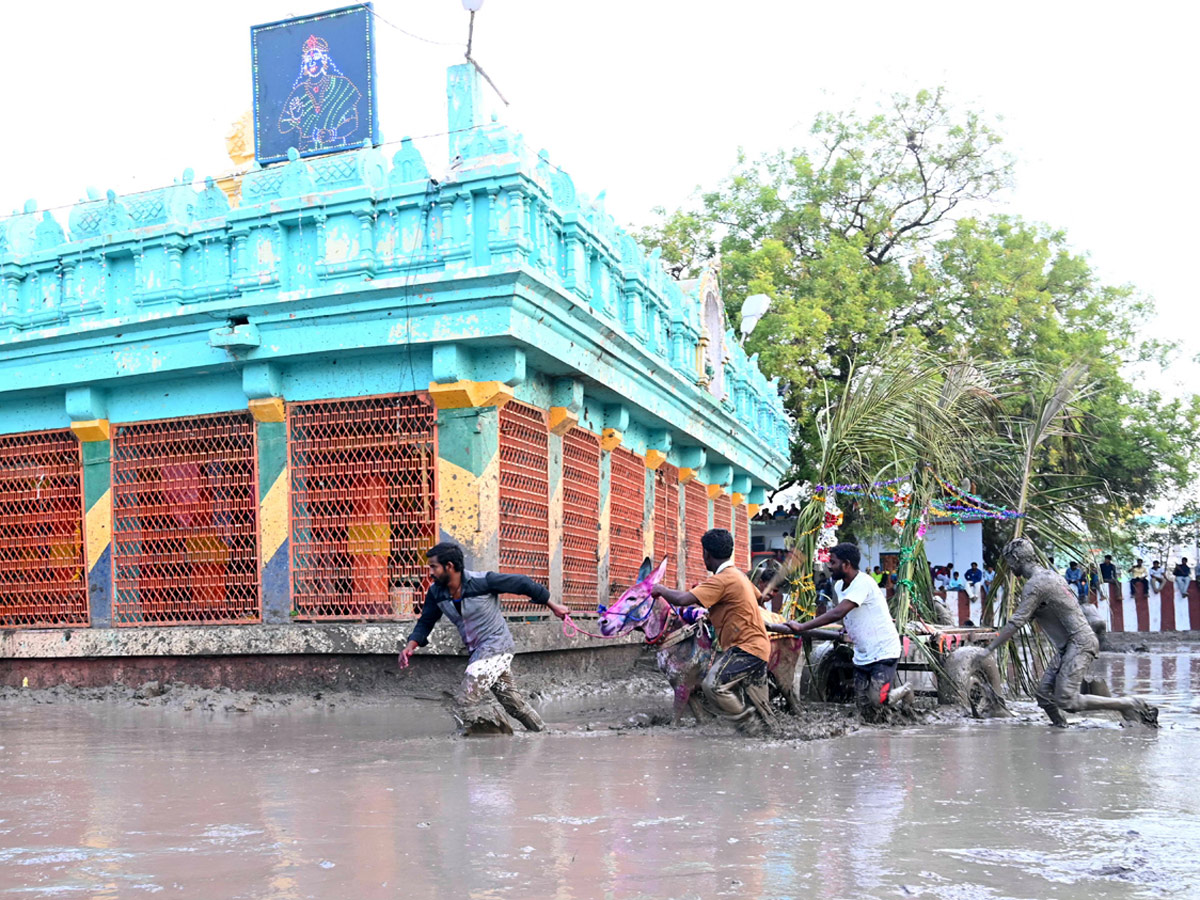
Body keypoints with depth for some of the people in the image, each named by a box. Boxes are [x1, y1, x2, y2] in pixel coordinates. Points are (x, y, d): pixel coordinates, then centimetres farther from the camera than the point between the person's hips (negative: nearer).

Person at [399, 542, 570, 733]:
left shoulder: (482, 581, -21)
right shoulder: (436, 593, -4)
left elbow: (522, 584, -11)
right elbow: (425, 622, 5)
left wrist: (553, 606, -2)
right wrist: (411, 645, -16)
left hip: (496, 647, -7)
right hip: (478, 652, 7)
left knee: (466, 700, -17)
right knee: (512, 700, 18)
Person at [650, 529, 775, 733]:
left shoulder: (721, 580, -18)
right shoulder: (737, 574, 13)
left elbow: (682, 599, -27)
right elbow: (757, 595, 33)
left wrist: (661, 590, -7)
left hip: (746, 648, -10)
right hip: (758, 645, 10)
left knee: (712, 685, -20)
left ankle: (750, 724, -8)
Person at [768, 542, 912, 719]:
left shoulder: (863, 583, -22)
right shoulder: (839, 586, 6)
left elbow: (837, 613, -33)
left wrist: (801, 627, -36)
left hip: (883, 652, -7)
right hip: (862, 656, 8)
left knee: (876, 701, -18)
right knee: (867, 712, 2)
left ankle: (904, 691, 12)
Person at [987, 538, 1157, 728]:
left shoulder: (1034, 584, -15)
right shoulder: (1050, 574, 16)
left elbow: (1016, 622, -19)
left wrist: (990, 648, -13)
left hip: (1079, 643, -10)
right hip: (1069, 647, 10)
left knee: (1067, 701, -16)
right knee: (1044, 694, 5)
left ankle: (1130, 705, -8)